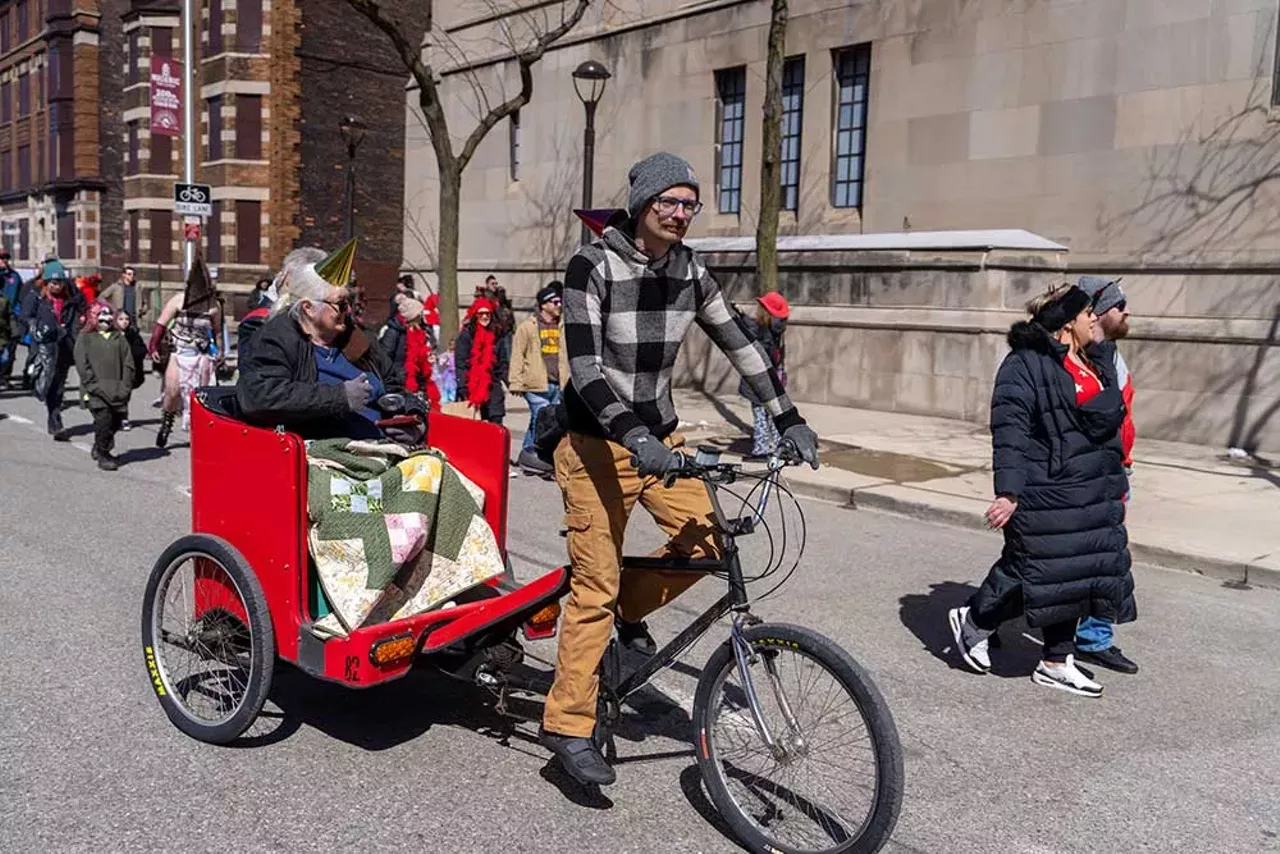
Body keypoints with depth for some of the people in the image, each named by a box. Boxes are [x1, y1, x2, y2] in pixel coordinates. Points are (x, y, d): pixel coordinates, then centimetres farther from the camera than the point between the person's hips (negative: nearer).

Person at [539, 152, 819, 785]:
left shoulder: (688, 270, 2)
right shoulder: (592, 266, -15)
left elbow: (740, 345, 7)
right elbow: (584, 367, -23)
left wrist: (789, 421, 1)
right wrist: (633, 436, -37)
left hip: (659, 435, 6)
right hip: (597, 441, -6)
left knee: (706, 543, -7)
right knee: (596, 585, -6)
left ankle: (631, 609, 21)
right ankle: (568, 726, 7)